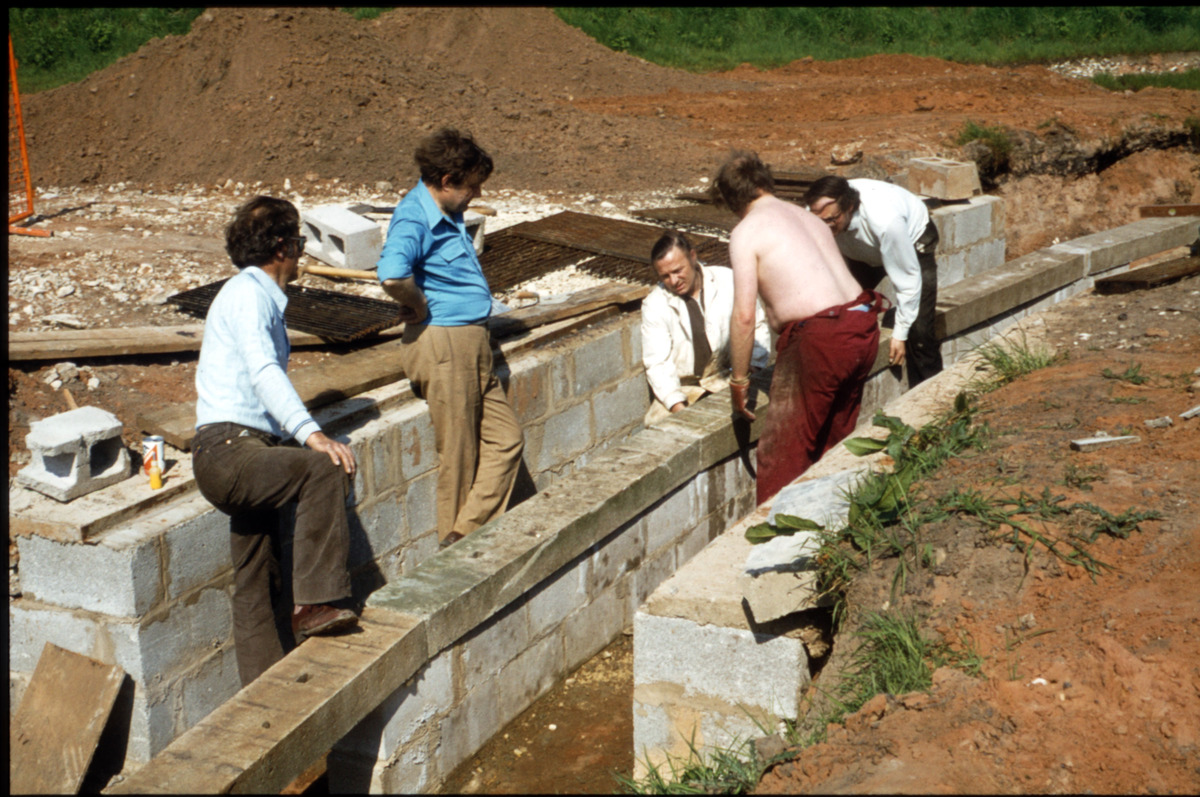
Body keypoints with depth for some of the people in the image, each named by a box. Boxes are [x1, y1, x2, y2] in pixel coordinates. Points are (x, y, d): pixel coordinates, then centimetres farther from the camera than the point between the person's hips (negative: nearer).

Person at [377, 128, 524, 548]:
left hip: (471, 344, 10)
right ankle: (456, 550, 15)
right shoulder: (413, 218, -17)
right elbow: (393, 277, -37)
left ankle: (465, 537, 11)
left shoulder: (448, 214, 13)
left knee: (506, 438, 9)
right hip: (441, 343, -10)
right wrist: (421, 306, -19)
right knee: (459, 458, 0)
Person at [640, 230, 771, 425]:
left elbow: (756, 326, 8)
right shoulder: (653, 304, -3)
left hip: (726, 379, 0)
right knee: (657, 421, -29)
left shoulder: (728, 281, 0)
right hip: (681, 389, 0)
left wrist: (752, 368, -8)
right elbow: (657, 363, -7)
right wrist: (677, 405, -21)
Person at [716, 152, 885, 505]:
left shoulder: (747, 232, -3)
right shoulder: (809, 217, 20)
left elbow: (744, 316, -10)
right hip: (863, 328, 8)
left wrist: (739, 379, 0)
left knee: (783, 456, 5)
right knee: (834, 443, 23)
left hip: (818, 338, -8)